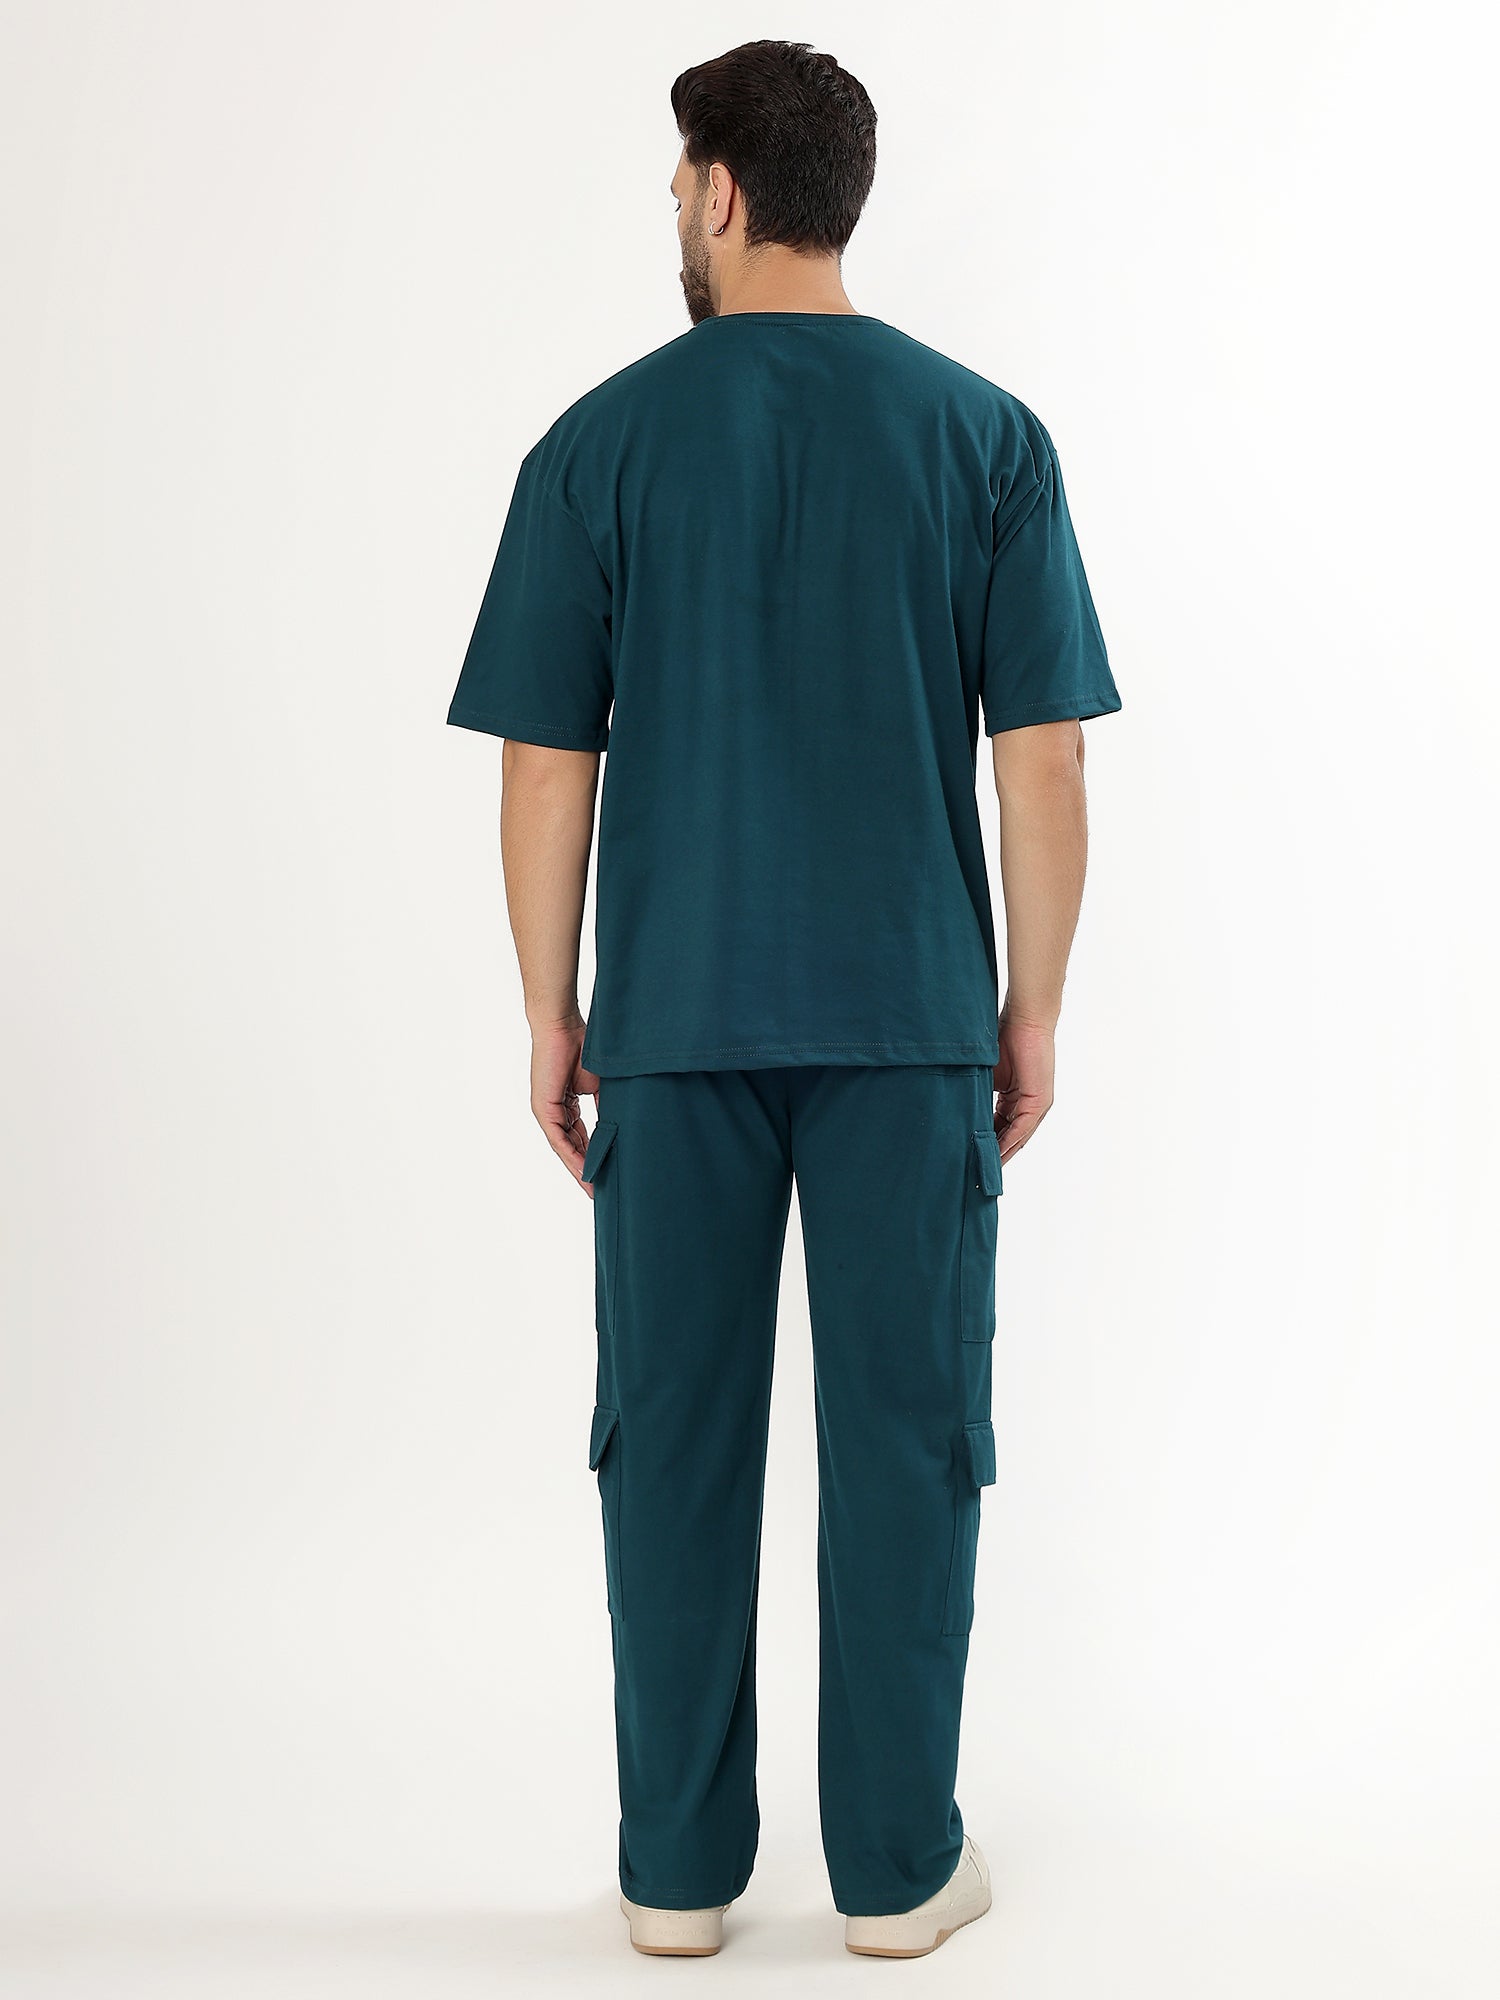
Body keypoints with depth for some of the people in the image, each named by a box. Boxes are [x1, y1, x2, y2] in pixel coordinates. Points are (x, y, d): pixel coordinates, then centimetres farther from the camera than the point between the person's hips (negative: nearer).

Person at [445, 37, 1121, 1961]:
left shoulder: (599, 444, -2)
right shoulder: (986, 435, -1)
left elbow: (544, 770, -2)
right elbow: (1040, 757, -3)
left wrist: (553, 1015, 7)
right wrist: (1032, 1009, 6)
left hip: (676, 1016, 0)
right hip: (911, 1015, 0)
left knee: (672, 1432, 9)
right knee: (905, 1430, 8)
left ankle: (679, 1868, 18)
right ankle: (897, 1864, 16)